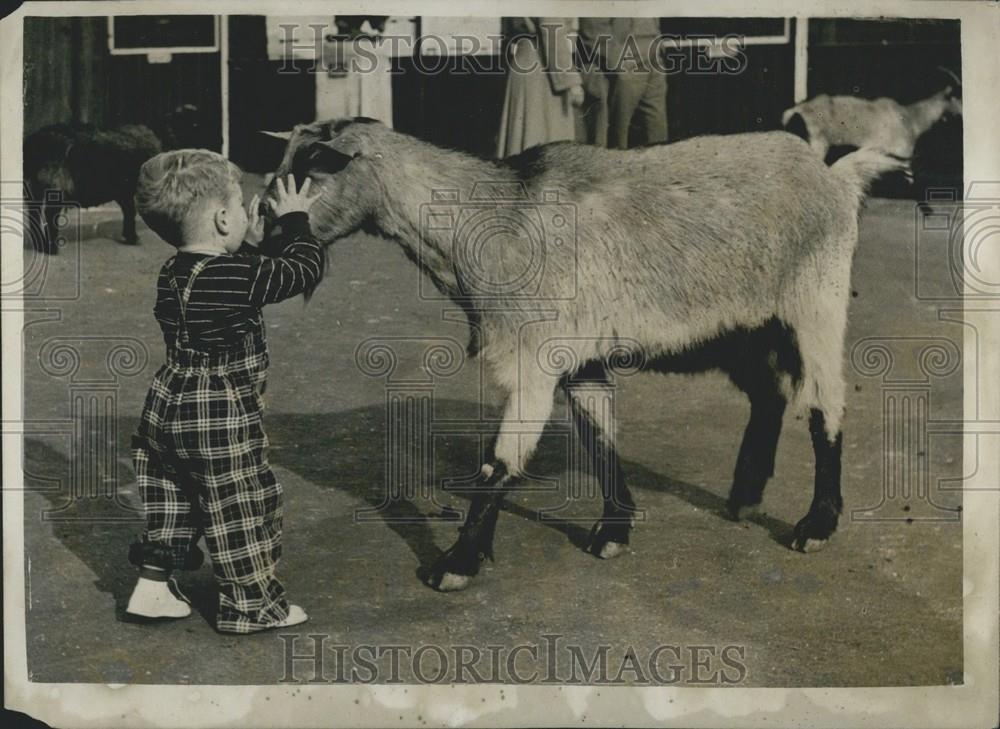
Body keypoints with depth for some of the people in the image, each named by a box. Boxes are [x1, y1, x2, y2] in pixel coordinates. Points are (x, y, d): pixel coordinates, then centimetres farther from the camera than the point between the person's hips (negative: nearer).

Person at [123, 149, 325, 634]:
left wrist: (253, 245, 14)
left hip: (168, 407, 8)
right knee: (241, 511, 7)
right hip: (221, 419, -8)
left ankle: (153, 586, 32)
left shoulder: (174, 274, 3)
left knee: (174, 498, 23)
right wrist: (294, 221, 0)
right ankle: (251, 605, 21)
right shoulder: (235, 275, -23)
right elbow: (305, 269, -13)